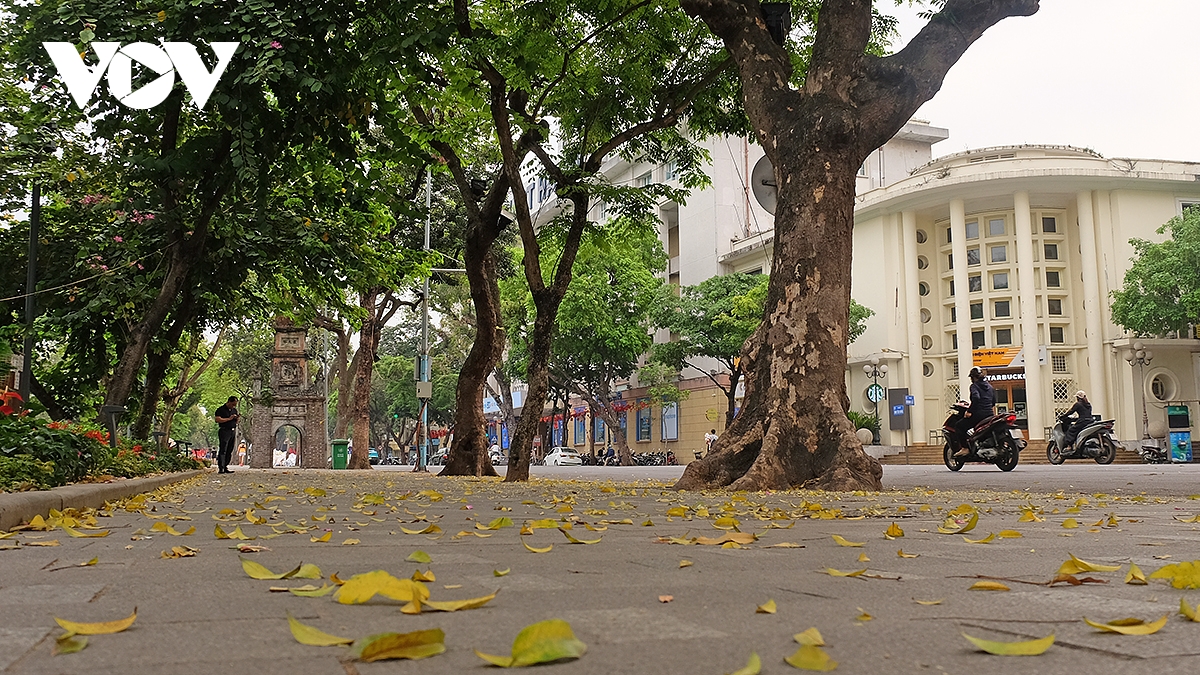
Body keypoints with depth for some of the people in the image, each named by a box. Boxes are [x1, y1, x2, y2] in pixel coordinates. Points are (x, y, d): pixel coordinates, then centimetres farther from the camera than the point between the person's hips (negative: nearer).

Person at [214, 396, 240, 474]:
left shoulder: (234, 410, 19)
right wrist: (229, 418, -17)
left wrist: (238, 418, 3)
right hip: (224, 431, -7)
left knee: (229, 451, 6)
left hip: (233, 432, 7)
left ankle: (225, 467, 11)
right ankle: (220, 468, -15)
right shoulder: (221, 410, -3)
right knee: (223, 450, -12)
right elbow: (218, 419, -15)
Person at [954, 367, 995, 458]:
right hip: (989, 414, 8)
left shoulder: (974, 386, -5)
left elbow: (976, 398, -24)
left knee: (960, 425, 2)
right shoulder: (989, 386, 18)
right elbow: (993, 402, 22)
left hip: (979, 413, -8)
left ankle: (964, 448, -8)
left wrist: (969, 411, -19)